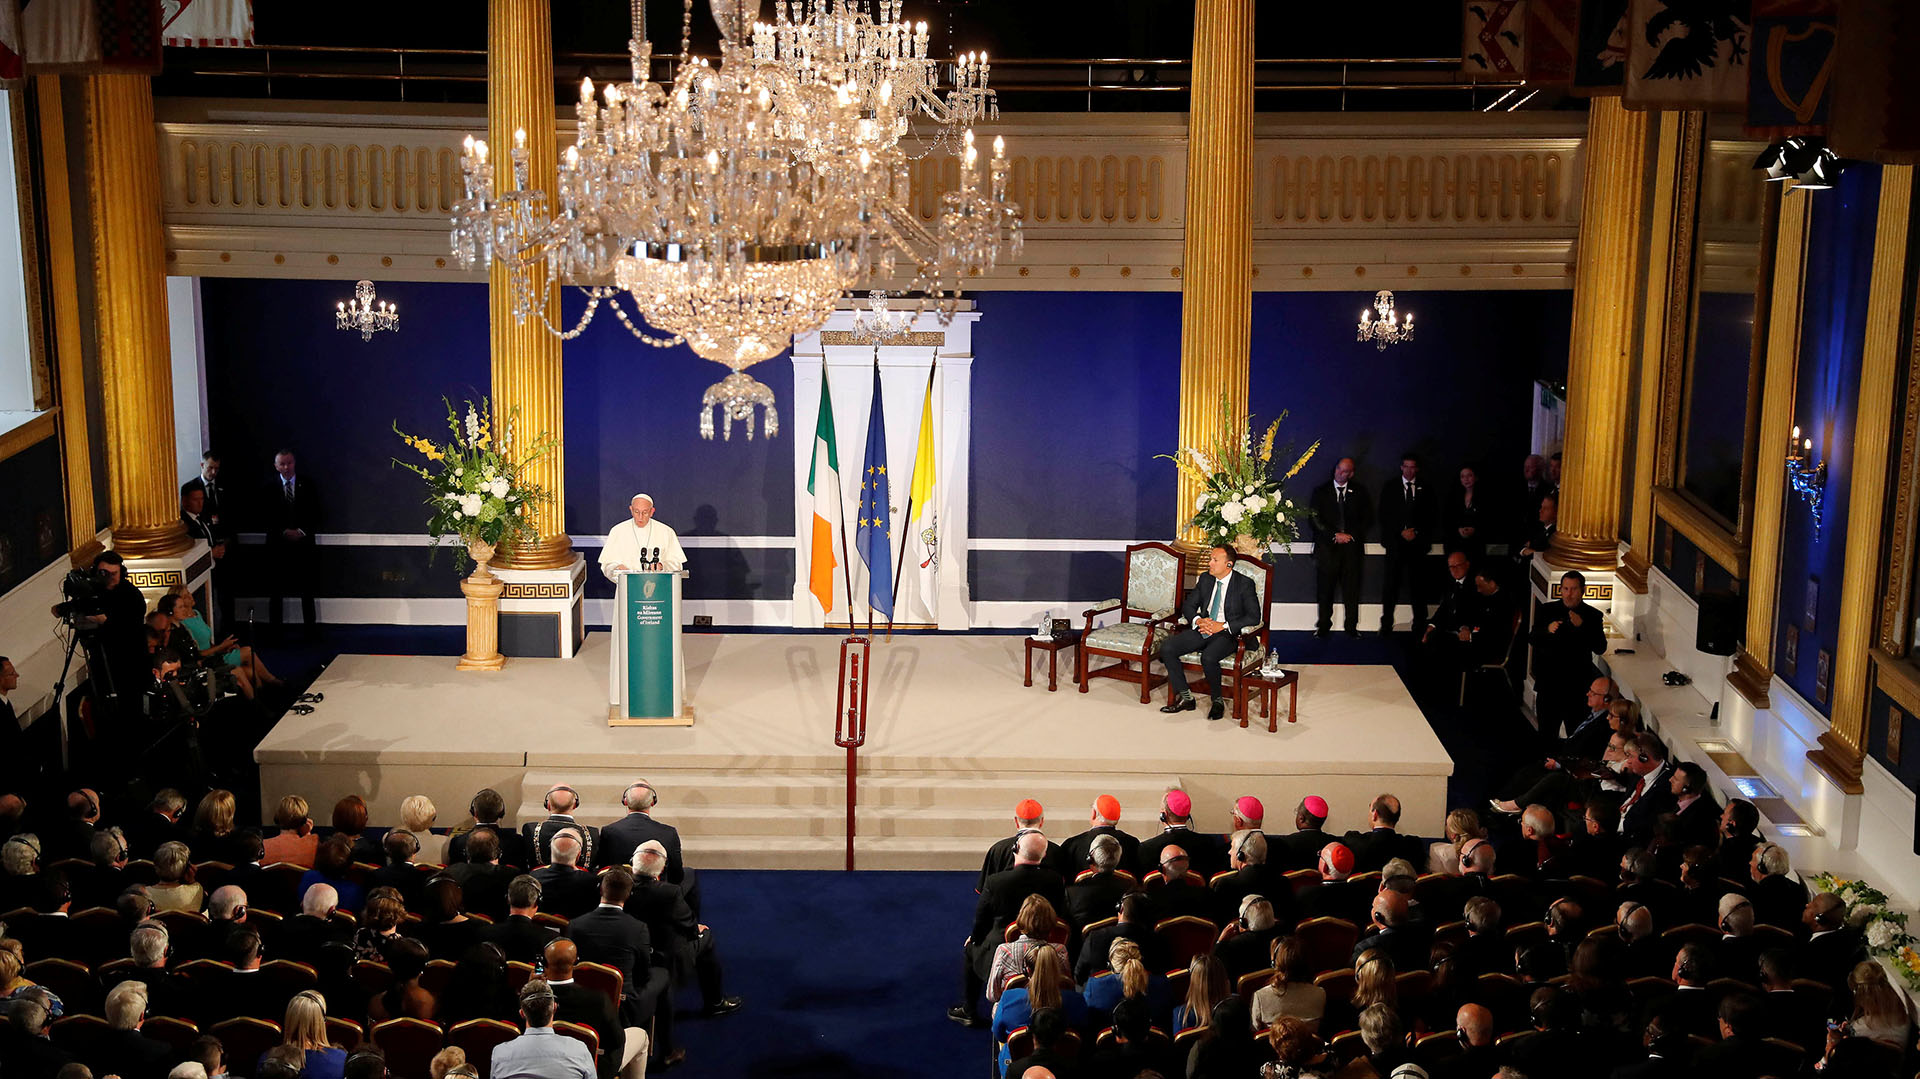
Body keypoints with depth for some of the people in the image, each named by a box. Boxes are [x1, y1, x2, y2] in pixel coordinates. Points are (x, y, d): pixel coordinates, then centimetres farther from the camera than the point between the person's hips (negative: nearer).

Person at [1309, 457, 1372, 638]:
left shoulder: (1359, 492, 9)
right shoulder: (1320, 491, 6)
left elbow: (1367, 519, 8)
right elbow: (1315, 519, 0)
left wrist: (1351, 535, -6)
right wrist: (1335, 535, -10)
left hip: (1352, 545, 1)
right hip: (1327, 547, 0)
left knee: (1351, 588, 1)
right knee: (1325, 588, 0)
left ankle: (1352, 626, 8)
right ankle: (1323, 625, 10)